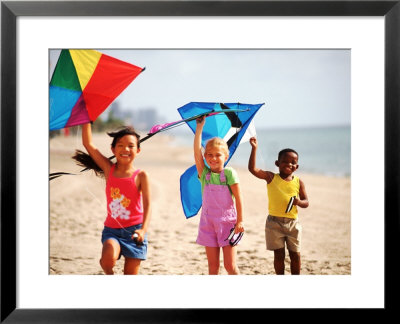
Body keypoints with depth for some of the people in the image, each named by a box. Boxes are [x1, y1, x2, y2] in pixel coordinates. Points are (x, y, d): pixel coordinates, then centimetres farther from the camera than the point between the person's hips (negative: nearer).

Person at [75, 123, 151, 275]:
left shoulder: (140, 176, -5)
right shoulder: (109, 169, 2)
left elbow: (147, 205, -13)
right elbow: (88, 143, 0)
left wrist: (143, 229, -29)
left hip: (134, 230, -1)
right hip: (112, 229, 1)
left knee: (131, 274, 3)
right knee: (109, 259, -26)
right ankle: (109, 273, 8)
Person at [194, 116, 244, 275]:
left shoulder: (229, 173, -6)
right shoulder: (204, 173, 2)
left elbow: (238, 198, -6)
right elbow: (197, 151, -8)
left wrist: (240, 221, -9)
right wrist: (199, 127, -12)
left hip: (227, 222, -3)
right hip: (208, 223, 3)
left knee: (230, 265, -3)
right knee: (213, 265, 8)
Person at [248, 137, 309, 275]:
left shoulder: (298, 182, 2)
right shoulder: (271, 178, -4)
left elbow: (306, 202, 5)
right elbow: (252, 169, -15)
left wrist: (298, 202, -18)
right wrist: (254, 148, -22)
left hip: (293, 223, 2)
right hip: (274, 222, -2)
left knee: (295, 254, 9)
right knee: (279, 254, 4)